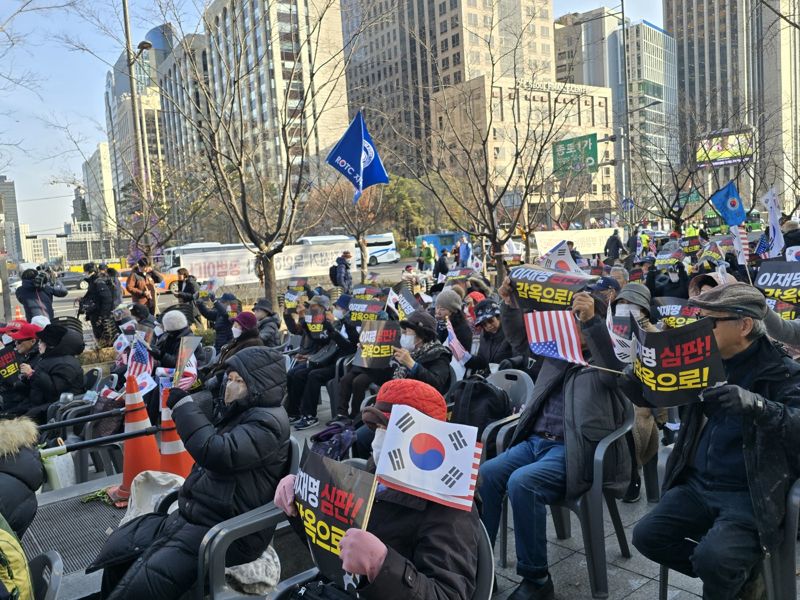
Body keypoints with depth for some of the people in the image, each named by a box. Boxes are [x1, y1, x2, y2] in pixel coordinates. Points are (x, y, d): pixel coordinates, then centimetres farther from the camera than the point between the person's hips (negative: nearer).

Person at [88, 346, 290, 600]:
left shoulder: (268, 421, -17)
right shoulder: (237, 412, 13)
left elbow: (216, 454, -29)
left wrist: (182, 403, -21)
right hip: (191, 516, 10)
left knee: (145, 579, -22)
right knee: (118, 546, 13)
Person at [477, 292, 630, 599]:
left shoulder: (602, 361, 2)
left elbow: (616, 368, -22)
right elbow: (521, 336, 19)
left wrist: (591, 320, -34)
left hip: (572, 450, -6)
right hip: (535, 442, 7)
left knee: (521, 482, -30)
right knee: (485, 474, -17)